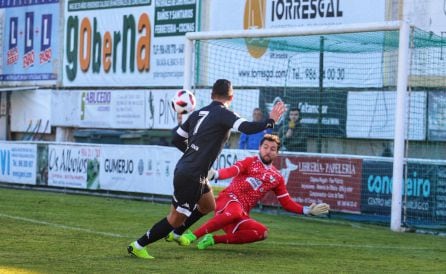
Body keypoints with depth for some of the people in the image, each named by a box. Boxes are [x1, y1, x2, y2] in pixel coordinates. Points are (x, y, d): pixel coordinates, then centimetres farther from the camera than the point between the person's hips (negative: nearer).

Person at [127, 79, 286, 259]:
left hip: (183, 169, 9)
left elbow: (177, 139, 16)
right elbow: (248, 128, -24)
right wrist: (271, 121, -11)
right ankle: (138, 246, 6)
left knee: (208, 206, 27)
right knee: (176, 219, 1)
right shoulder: (223, 114, -12)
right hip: (191, 176, -9)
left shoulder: (198, 113, 11)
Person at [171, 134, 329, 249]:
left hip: (242, 214, 5)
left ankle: (215, 239, -21)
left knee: (262, 232, -24)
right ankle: (191, 236, -38)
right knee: (235, 212, -42)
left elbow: (287, 203, 22)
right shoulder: (250, 162, 4)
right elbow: (232, 171, -16)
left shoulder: (277, 177, 17)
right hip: (228, 199, -5)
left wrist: (308, 211, 11)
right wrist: (215, 174, -37)